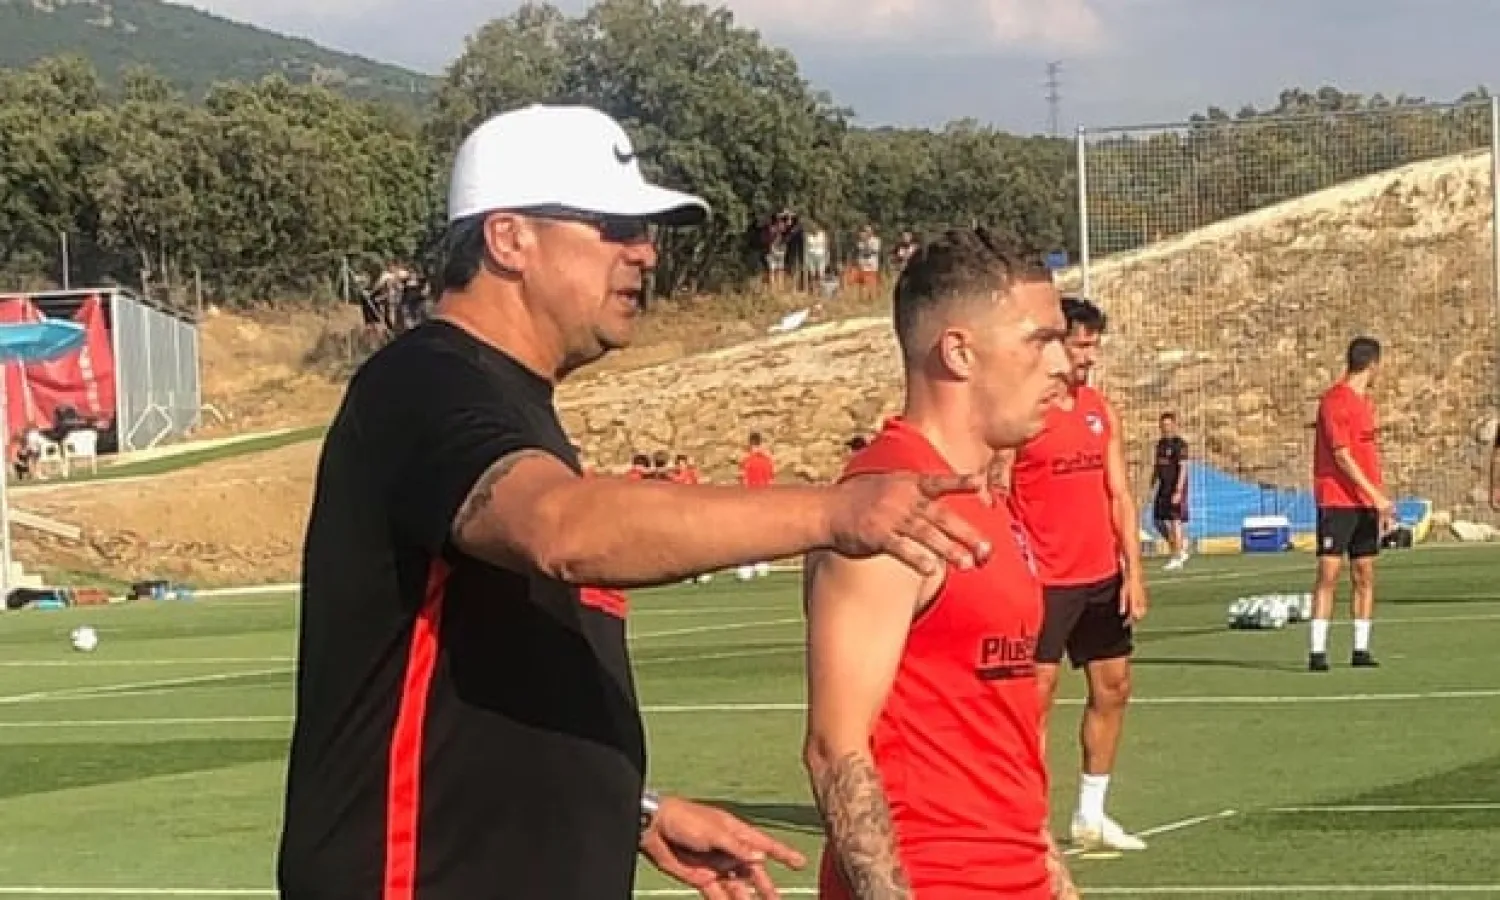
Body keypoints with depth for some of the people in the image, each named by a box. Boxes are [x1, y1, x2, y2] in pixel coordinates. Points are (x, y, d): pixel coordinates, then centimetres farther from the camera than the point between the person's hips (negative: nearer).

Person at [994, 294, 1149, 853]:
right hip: (1043, 580, -7)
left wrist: (1133, 570, 6)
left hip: (1102, 577, 7)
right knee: (1036, 695, -6)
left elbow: (1119, 493, 13)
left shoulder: (1100, 411, 11)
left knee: (1113, 688, 11)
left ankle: (1091, 815, 22)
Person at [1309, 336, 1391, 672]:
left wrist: (1381, 501, 15)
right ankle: (1317, 652, -9)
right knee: (1328, 574, -9)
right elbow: (1342, 457, -16)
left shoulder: (1365, 402, 16)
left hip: (1366, 502, 8)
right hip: (1336, 501, -8)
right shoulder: (1335, 400, -11)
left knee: (1365, 575, 6)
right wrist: (1376, 495, -18)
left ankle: (1361, 650, 10)